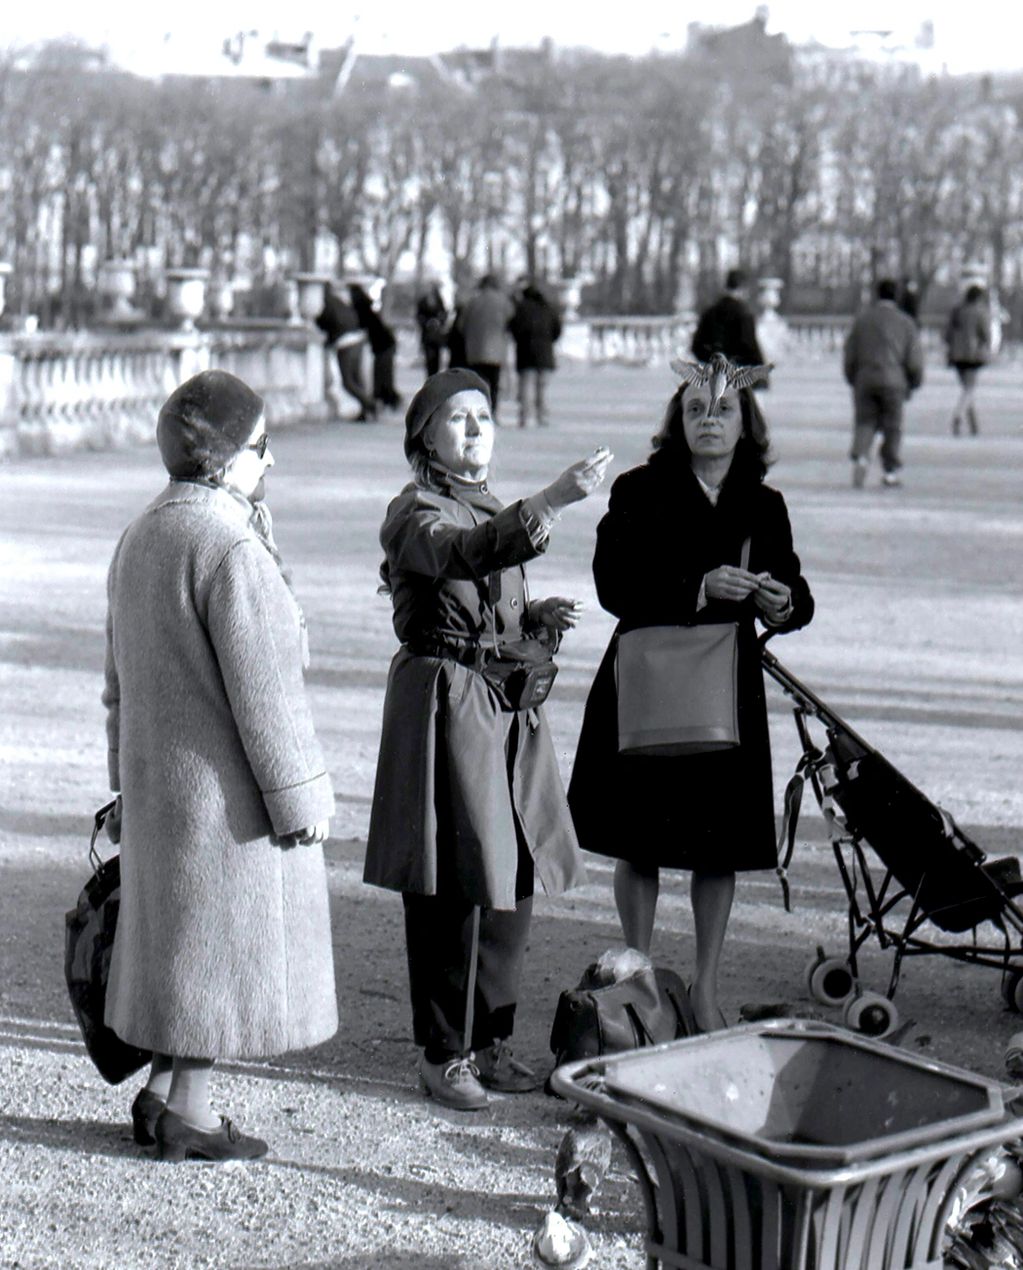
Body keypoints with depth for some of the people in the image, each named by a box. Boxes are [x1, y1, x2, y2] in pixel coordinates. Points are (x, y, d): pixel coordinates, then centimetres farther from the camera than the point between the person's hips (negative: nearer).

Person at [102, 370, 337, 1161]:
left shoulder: (142, 534, 11)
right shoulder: (231, 547, -20)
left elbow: (120, 674, 17)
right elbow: (263, 689, -21)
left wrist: (129, 781, 23)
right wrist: (301, 794, -14)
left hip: (155, 778, 9)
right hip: (227, 786, -9)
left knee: (175, 931, 19)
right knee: (223, 940, 2)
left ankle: (159, 1093, 25)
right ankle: (188, 1115, 10)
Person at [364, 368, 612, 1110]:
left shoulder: (495, 510, 17)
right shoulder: (416, 513, -9)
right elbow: (468, 554, -32)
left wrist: (542, 618, 3)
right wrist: (555, 501, -43)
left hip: (510, 706, 8)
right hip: (444, 705, -8)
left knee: (514, 878, 10)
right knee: (454, 885, -5)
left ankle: (491, 1041, 23)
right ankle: (444, 1054, 7)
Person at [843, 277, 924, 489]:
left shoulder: (861, 320, 7)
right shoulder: (905, 323, 0)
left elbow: (849, 355, 8)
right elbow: (914, 359, -1)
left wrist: (853, 380, 17)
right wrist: (913, 384, 11)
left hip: (864, 379, 2)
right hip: (893, 381, -2)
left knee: (864, 422, 7)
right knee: (892, 426, 6)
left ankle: (860, 456, -19)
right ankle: (891, 471, 9)